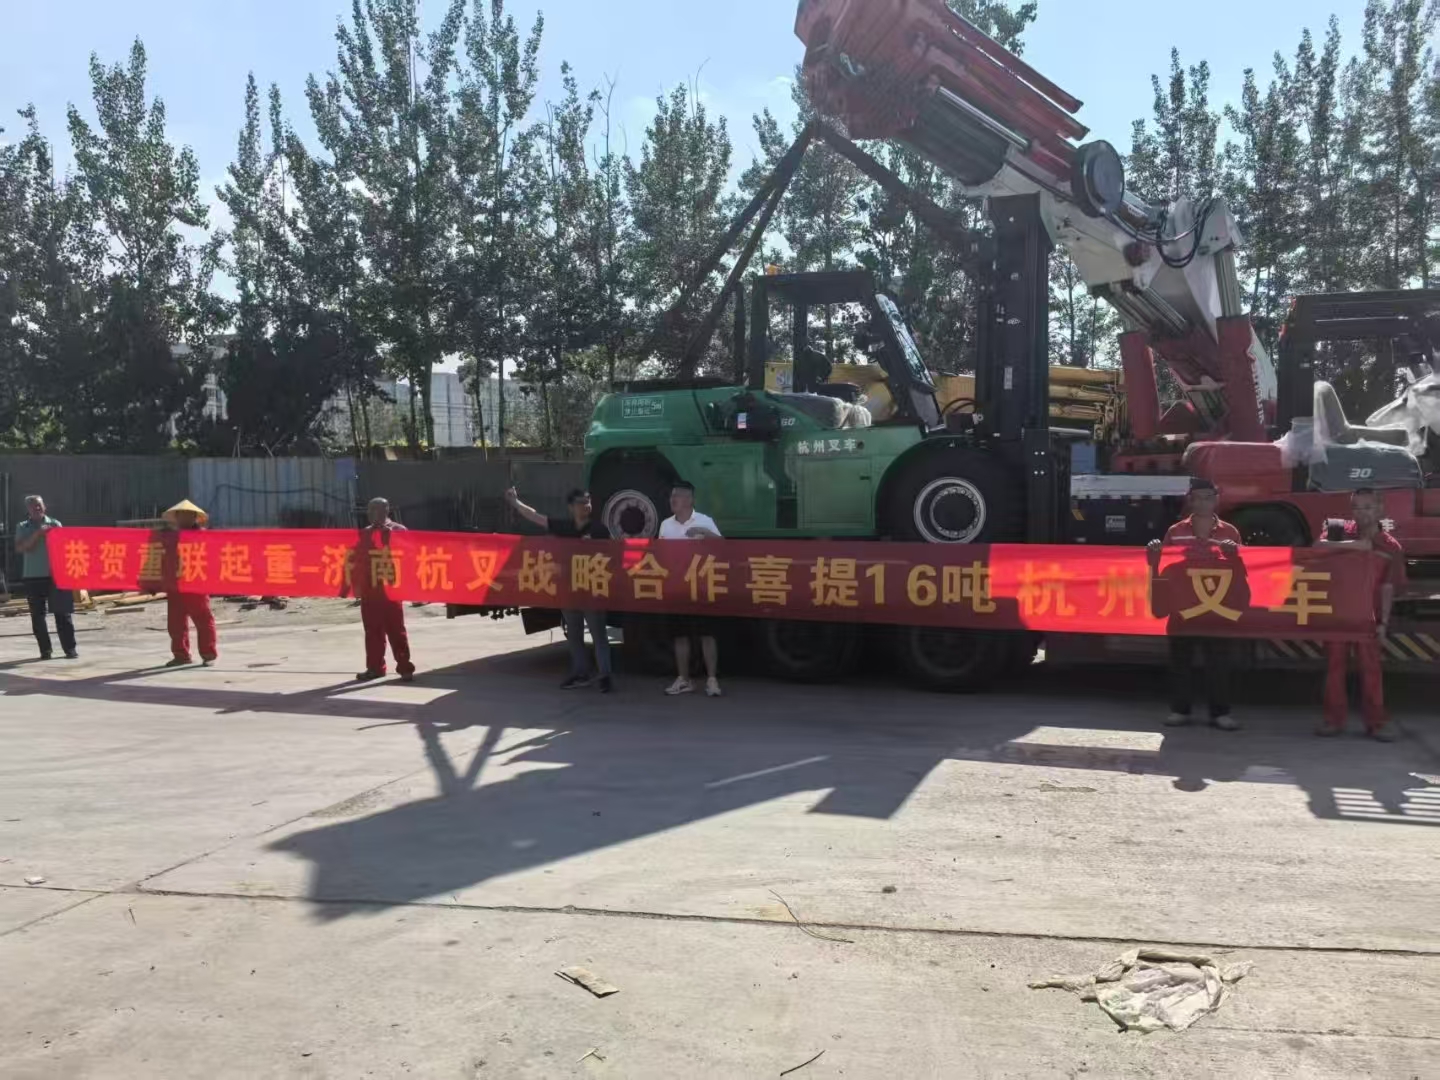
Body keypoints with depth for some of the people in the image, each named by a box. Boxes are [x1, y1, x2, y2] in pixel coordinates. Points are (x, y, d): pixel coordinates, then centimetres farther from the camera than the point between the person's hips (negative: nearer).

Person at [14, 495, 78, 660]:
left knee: (62, 613, -2)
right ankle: (45, 649, 11)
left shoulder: (55, 524, 6)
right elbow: (20, 548, -7)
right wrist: (37, 534, -17)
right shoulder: (23, 527, 7)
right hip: (32, 576, 1)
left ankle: (70, 648, -1)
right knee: (37, 615, 3)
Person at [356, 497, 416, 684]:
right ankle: (375, 667, 17)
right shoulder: (365, 534, 15)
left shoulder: (398, 531, 0)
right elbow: (359, 561, 13)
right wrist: (358, 585, 5)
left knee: (396, 630, -2)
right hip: (369, 590, 5)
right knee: (372, 631, 9)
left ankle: (405, 667, 2)